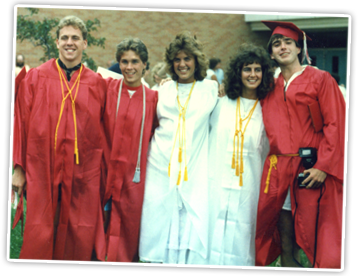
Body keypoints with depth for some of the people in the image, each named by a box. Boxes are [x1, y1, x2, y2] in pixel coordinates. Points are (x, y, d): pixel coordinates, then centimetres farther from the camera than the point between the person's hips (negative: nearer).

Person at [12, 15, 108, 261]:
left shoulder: (98, 84, 6)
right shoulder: (35, 78, 4)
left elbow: (104, 130, 8)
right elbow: (21, 122, 3)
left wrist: (104, 173, 7)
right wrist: (19, 167, 0)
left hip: (83, 175, 1)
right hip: (42, 170, -1)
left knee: (81, 241, 3)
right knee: (40, 239, 2)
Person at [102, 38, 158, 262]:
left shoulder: (153, 98, 5)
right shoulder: (108, 88, 1)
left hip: (134, 176, 1)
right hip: (108, 171, -1)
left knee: (129, 230, 7)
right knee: (105, 229, 1)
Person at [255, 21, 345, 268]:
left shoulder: (320, 79, 1)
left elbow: (335, 125, -6)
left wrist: (323, 166, -16)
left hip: (310, 172, -4)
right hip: (278, 172, 4)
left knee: (317, 242, -5)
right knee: (286, 247, 7)